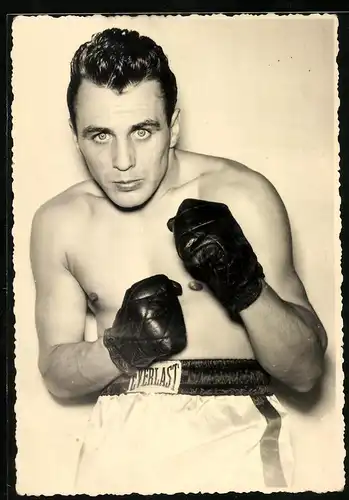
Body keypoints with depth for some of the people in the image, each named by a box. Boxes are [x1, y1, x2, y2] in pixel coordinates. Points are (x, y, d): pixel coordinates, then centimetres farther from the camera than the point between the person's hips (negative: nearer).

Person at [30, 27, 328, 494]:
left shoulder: (242, 195, -7)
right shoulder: (58, 222, 2)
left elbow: (307, 370, -4)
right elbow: (56, 375, 7)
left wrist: (248, 287, -21)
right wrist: (121, 349, -12)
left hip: (232, 433, -2)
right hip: (119, 439, 3)